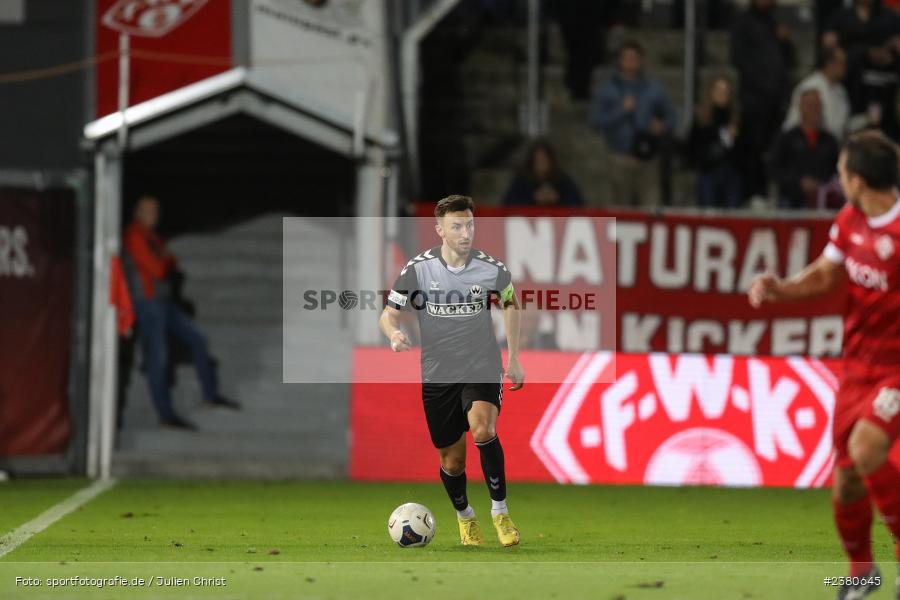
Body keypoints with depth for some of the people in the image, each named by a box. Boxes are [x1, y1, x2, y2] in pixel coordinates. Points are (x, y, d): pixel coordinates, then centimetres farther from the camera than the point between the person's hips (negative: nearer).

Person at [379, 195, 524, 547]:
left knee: (483, 429, -29)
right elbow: (389, 313, -3)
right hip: (438, 375, 1)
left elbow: (510, 302, 13)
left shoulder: (492, 269, -7)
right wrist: (394, 333, -28)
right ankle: (464, 517, 38)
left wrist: (513, 359, 14)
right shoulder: (418, 269, -10)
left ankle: (500, 511, -14)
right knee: (452, 459, 8)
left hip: (482, 371, -1)